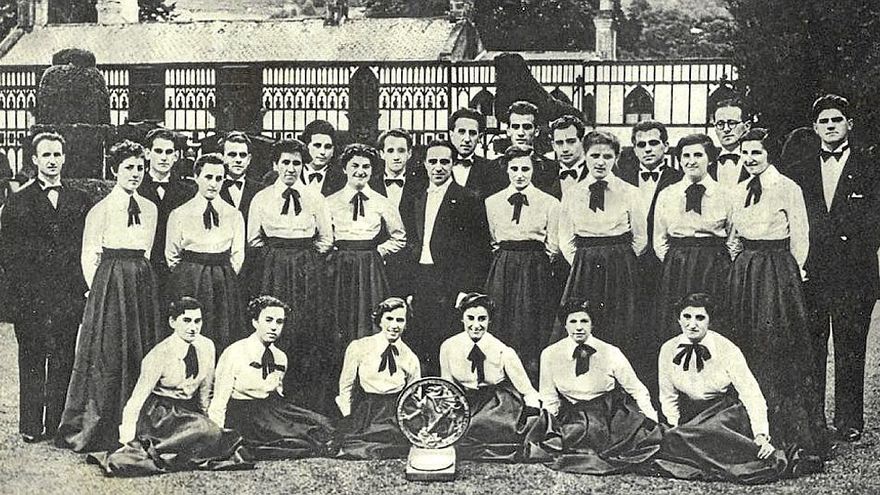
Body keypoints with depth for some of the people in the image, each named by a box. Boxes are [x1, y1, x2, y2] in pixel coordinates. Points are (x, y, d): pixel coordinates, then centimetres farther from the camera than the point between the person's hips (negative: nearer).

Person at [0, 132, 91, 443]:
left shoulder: (80, 201, 11)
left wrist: (82, 282, 0)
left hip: (70, 294, 1)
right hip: (30, 297, -1)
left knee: (65, 361, 2)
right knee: (32, 360, 4)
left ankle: (60, 422, 9)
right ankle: (31, 424, 11)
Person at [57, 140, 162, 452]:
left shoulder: (150, 209, 10)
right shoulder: (101, 209, -5)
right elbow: (89, 256, -2)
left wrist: (138, 276, 13)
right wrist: (99, 289, -3)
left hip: (142, 284, 5)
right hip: (109, 284, -5)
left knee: (141, 353, 6)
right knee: (106, 354, -3)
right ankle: (92, 427, 9)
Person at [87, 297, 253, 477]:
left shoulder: (207, 347, -2)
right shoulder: (159, 355, -18)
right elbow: (136, 400, -19)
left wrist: (205, 419, 12)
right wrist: (127, 440, -26)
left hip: (188, 410, 6)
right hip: (159, 413, -6)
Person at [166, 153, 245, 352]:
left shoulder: (233, 215, 8)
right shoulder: (180, 214, 3)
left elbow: (238, 254, 11)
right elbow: (172, 255, 8)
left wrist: (226, 279, 4)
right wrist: (191, 278, 4)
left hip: (225, 283, 2)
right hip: (190, 283, -2)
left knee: (225, 336, 1)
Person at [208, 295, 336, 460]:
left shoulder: (281, 358, 10)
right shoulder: (234, 354, -10)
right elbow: (219, 402, -9)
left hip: (272, 408, 7)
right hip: (242, 413, -7)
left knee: (322, 425, -13)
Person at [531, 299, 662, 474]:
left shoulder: (611, 353, -6)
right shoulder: (550, 355, -3)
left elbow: (638, 391, 0)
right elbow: (549, 399, 5)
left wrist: (653, 425, -9)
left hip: (612, 415, -1)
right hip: (572, 416, 1)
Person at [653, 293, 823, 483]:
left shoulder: (727, 349, -13)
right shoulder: (668, 350, -4)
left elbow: (751, 394, -17)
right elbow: (668, 398, 7)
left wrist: (761, 435, -28)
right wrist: (676, 428, -7)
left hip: (728, 412, -4)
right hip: (691, 415, 4)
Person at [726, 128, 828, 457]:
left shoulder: (787, 188, -7)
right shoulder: (739, 191, 12)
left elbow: (801, 239, -6)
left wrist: (786, 276, -3)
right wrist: (740, 266, 12)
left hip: (777, 273, -6)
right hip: (743, 273, 6)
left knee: (779, 350, -5)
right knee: (747, 347, 8)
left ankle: (789, 430, 4)